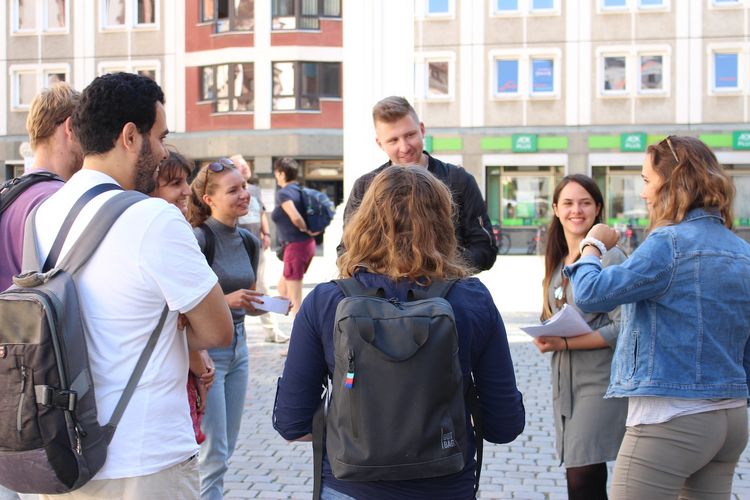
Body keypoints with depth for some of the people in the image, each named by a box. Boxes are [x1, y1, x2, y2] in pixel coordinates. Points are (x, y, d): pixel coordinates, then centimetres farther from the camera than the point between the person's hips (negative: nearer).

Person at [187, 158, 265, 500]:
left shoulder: (249, 241, 7)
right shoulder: (198, 239, -15)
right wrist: (227, 300, -25)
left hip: (238, 350, 7)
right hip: (204, 352, -7)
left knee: (224, 453, 14)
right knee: (213, 456, -3)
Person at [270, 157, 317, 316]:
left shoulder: (283, 193, -14)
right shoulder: (300, 190, 11)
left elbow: (295, 217, -27)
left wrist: (306, 230, -10)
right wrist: (309, 231, 6)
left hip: (295, 246, -9)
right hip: (308, 244, 9)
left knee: (295, 299, -1)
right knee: (283, 288, 21)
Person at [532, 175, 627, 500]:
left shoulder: (610, 257, -10)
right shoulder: (557, 260, 13)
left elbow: (623, 328, -15)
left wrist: (565, 343, -18)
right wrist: (546, 336, -1)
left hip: (600, 382, -7)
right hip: (564, 381, 8)